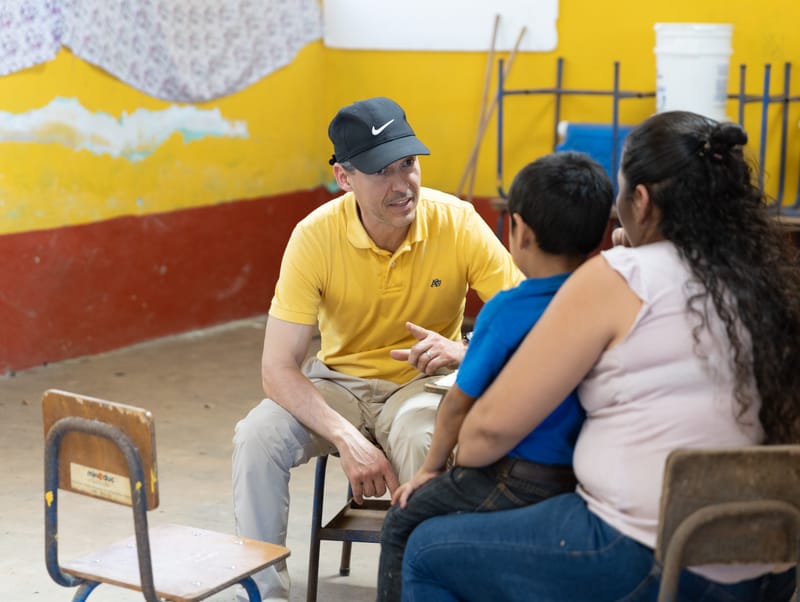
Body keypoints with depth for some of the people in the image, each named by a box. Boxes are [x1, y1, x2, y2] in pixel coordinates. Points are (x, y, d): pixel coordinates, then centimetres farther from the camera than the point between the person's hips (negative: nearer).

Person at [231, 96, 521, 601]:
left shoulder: (457, 222, -17)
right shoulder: (315, 236, -18)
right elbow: (278, 367, -19)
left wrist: (467, 353, -36)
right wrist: (347, 439, -32)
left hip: (423, 384, -1)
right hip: (339, 383, 2)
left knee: (422, 440, -36)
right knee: (257, 436, -25)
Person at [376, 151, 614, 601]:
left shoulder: (507, 310, -17)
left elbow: (460, 402, -7)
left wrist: (432, 467, 9)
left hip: (522, 480, -7)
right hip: (582, 474, 7)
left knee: (404, 523, 13)